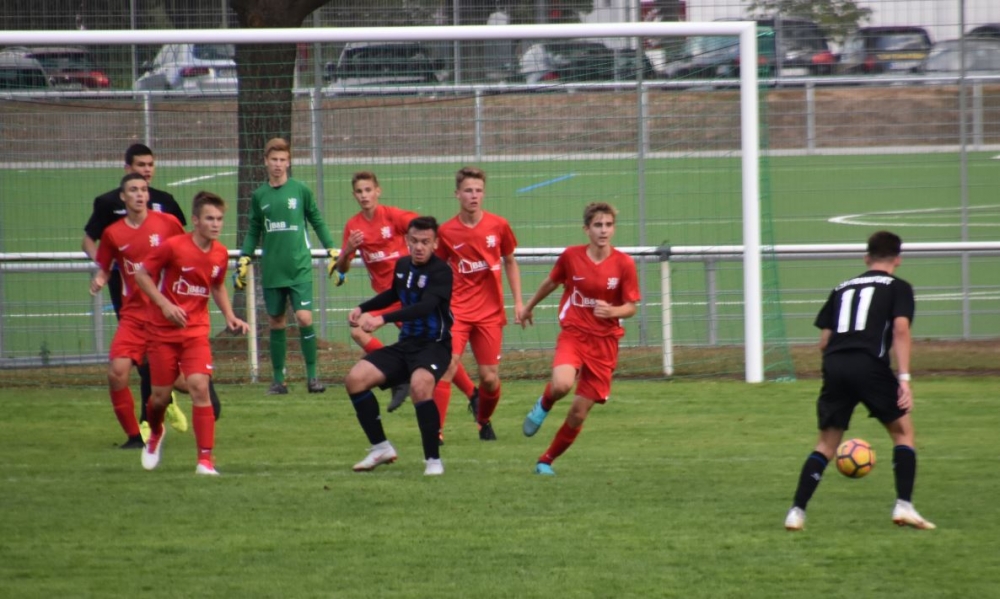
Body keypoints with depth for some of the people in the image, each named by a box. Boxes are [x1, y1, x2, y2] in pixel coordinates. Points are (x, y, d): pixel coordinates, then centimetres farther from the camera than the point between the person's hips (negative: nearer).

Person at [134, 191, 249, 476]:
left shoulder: (221, 254, -1)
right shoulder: (173, 247, -15)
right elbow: (142, 274, -7)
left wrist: (230, 316, 5)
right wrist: (164, 304, -18)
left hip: (196, 330, 2)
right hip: (163, 329, -2)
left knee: (200, 387, -16)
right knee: (161, 394, 5)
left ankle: (205, 460, -13)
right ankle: (156, 434, 41)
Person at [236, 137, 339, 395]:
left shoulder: (301, 190, 0)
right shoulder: (259, 196, 7)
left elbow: (317, 222, 8)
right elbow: (253, 232, 14)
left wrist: (333, 252, 3)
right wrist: (243, 260, 7)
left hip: (299, 268, -2)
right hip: (271, 272, 2)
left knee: (305, 318, -13)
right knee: (275, 322, 6)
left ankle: (312, 376, -2)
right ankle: (278, 380, 14)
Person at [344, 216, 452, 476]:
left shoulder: (441, 271, -16)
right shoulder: (402, 265, 7)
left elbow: (426, 306, -32)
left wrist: (382, 319, -42)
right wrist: (362, 309, 20)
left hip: (434, 346, -7)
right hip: (406, 344, 7)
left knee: (419, 384, -36)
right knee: (355, 379, -6)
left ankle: (433, 459, -24)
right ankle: (381, 448, 9)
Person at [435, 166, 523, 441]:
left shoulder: (498, 226, 0)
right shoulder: (446, 232, -3)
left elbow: (510, 263, 13)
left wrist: (518, 302, 7)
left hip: (490, 312, 2)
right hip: (457, 311, -1)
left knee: (490, 378, 4)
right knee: (447, 366, -18)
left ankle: (484, 421, 34)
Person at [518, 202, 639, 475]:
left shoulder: (624, 264, -6)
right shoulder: (571, 256, -4)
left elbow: (631, 307, -2)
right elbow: (551, 282, 16)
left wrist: (612, 311, -24)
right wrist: (529, 306, 30)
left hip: (604, 342, 1)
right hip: (573, 333, -1)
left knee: (579, 413, 1)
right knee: (562, 385, -32)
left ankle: (547, 461, 22)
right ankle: (544, 405, 5)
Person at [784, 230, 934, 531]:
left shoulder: (842, 288, 25)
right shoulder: (898, 287, 12)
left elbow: (823, 341, 20)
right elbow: (900, 328, -5)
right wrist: (904, 377, -10)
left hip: (834, 365, 4)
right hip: (871, 366, -4)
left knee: (827, 443, 13)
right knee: (903, 431, 12)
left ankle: (797, 511, 4)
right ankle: (904, 505, 1)